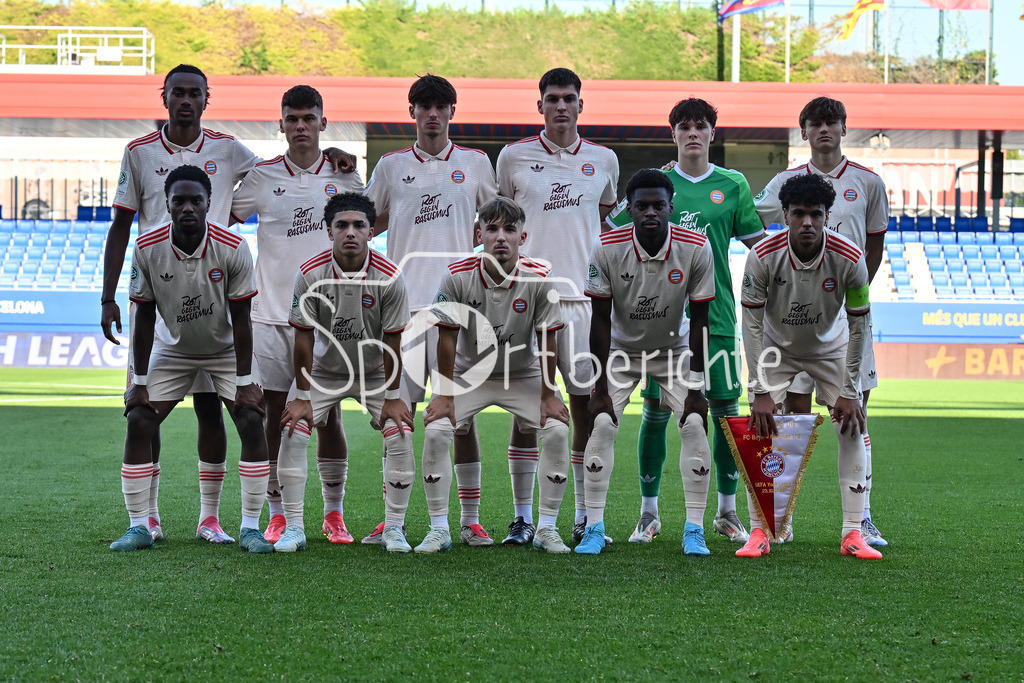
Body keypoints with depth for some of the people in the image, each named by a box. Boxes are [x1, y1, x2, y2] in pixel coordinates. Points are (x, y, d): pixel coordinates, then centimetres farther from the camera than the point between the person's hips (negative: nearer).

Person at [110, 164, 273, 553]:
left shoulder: (232, 249, -23)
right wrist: (139, 383, -9)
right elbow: (144, 320, -10)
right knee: (139, 423, -11)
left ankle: (250, 528, -7)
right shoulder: (147, 249, -19)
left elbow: (241, 321, -16)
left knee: (251, 423, -16)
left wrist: (244, 383, -17)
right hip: (173, 348, 1)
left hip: (226, 349, -1)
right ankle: (139, 526, -1)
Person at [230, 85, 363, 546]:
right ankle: (278, 516, 10)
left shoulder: (343, 175, 5)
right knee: (274, 413, 1)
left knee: (328, 413, 1)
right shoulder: (263, 176, 3)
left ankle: (334, 515, 10)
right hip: (272, 312, 0)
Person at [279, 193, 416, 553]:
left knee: (400, 436, -16)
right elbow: (304, 337, -14)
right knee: (292, 433, -15)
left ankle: (394, 528, -2)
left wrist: (392, 397, -10)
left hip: (375, 373, 0)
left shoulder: (389, 277, -20)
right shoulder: (310, 274, -20)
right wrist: (302, 397, -13)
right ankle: (293, 528, -5)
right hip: (323, 372, 0)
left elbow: (391, 341, -12)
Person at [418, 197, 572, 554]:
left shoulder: (539, 278, -20)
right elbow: (447, 337, -13)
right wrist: (445, 394, -12)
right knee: (435, 430, -20)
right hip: (468, 374, 0)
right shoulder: (457, 276, -20)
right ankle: (439, 530, -7)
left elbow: (546, 340, -13)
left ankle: (547, 529, -6)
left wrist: (548, 396, -10)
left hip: (523, 375, 0)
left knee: (557, 430, -19)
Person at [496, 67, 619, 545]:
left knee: (586, 402, 0)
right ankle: (522, 516, 5)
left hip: (583, 294, 2)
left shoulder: (603, 160, 9)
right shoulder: (514, 157, 4)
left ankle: (585, 516, 9)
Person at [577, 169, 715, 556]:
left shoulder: (695, 249, -22)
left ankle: (694, 530, -5)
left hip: (673, 349, 0)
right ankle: (594, 528, -4)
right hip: (621, 349, 0)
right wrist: (601, 388, -16)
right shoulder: (608, 248, -23)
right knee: (602, 425, -13)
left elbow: (699, 321, -13)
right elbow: (601, 321, -15)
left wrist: (696, 386, -14)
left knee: (695, 425, -13)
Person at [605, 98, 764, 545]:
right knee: (656, 412, -1)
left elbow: (759, 246, 11)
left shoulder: (733, 185, 6)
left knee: (725, 410, 1)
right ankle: (648, 512, 10)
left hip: (717, 314, 1)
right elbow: (613, 235, 11)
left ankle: (727, 511, 14)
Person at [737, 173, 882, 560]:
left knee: (852, 428, -9)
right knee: (759, 428, -14)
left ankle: (853, 533, -3)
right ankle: (758, 533, -6)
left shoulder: (849, 259, -27)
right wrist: (761, 391, -24)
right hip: (776, 349, -1)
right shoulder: (763, 256, -28)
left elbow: (859, 325, -16)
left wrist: (849, 392, -16)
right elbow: (752, 325, -21)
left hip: (830, 349, 1)